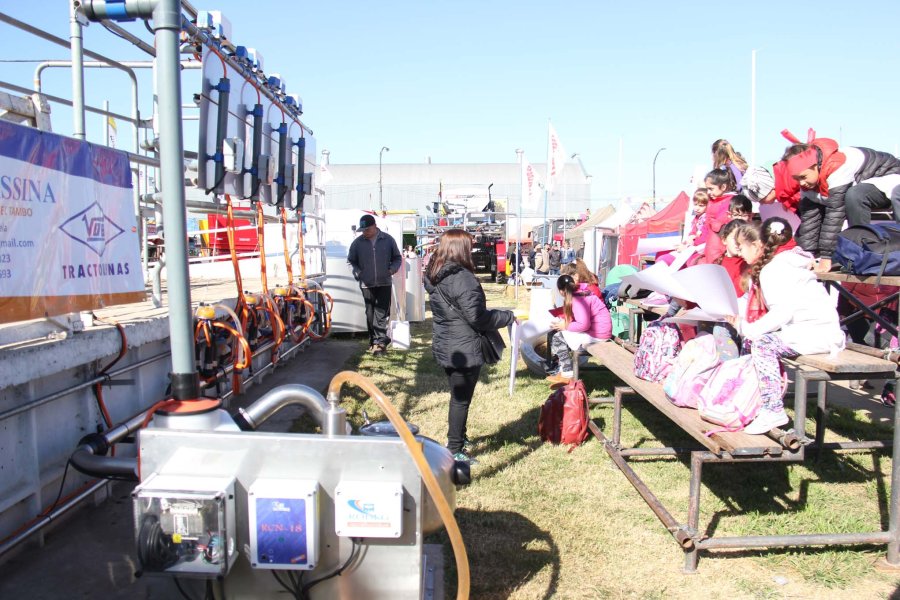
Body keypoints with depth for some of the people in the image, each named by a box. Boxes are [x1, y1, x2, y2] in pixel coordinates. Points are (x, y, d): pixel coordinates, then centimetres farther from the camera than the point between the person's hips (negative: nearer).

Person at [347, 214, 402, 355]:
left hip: (384, 283, -1)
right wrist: (357, 273, -4)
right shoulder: (358, 242, 3)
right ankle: (375, 341, 16)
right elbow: (351, 261, 13)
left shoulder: (388, 240, 2)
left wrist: (392, 269, -6)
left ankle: (379, 341, -6)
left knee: (381, 313, -8)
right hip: (366, 284, 1)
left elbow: (397, 258, 12)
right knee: (370, 314, 5)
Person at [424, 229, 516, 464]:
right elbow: (478, 317, -22)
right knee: (461, 399, 4)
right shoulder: (462, 278, -23)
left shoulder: (434, 275, 5)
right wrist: (508, 316, -8)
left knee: (458, 395, 23)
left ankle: (458, 437, 39)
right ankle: (454, 451, 13)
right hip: (464, 350, -9)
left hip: (444, 347, 9)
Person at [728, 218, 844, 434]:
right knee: (751, 340, 8)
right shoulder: (779, 263, 18)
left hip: (817, 332, -10)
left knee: (762, 343, -23)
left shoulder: (773, 270, -14)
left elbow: (782, 312, -24)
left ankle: (773, 410, -23)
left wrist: (748, 329, -18)